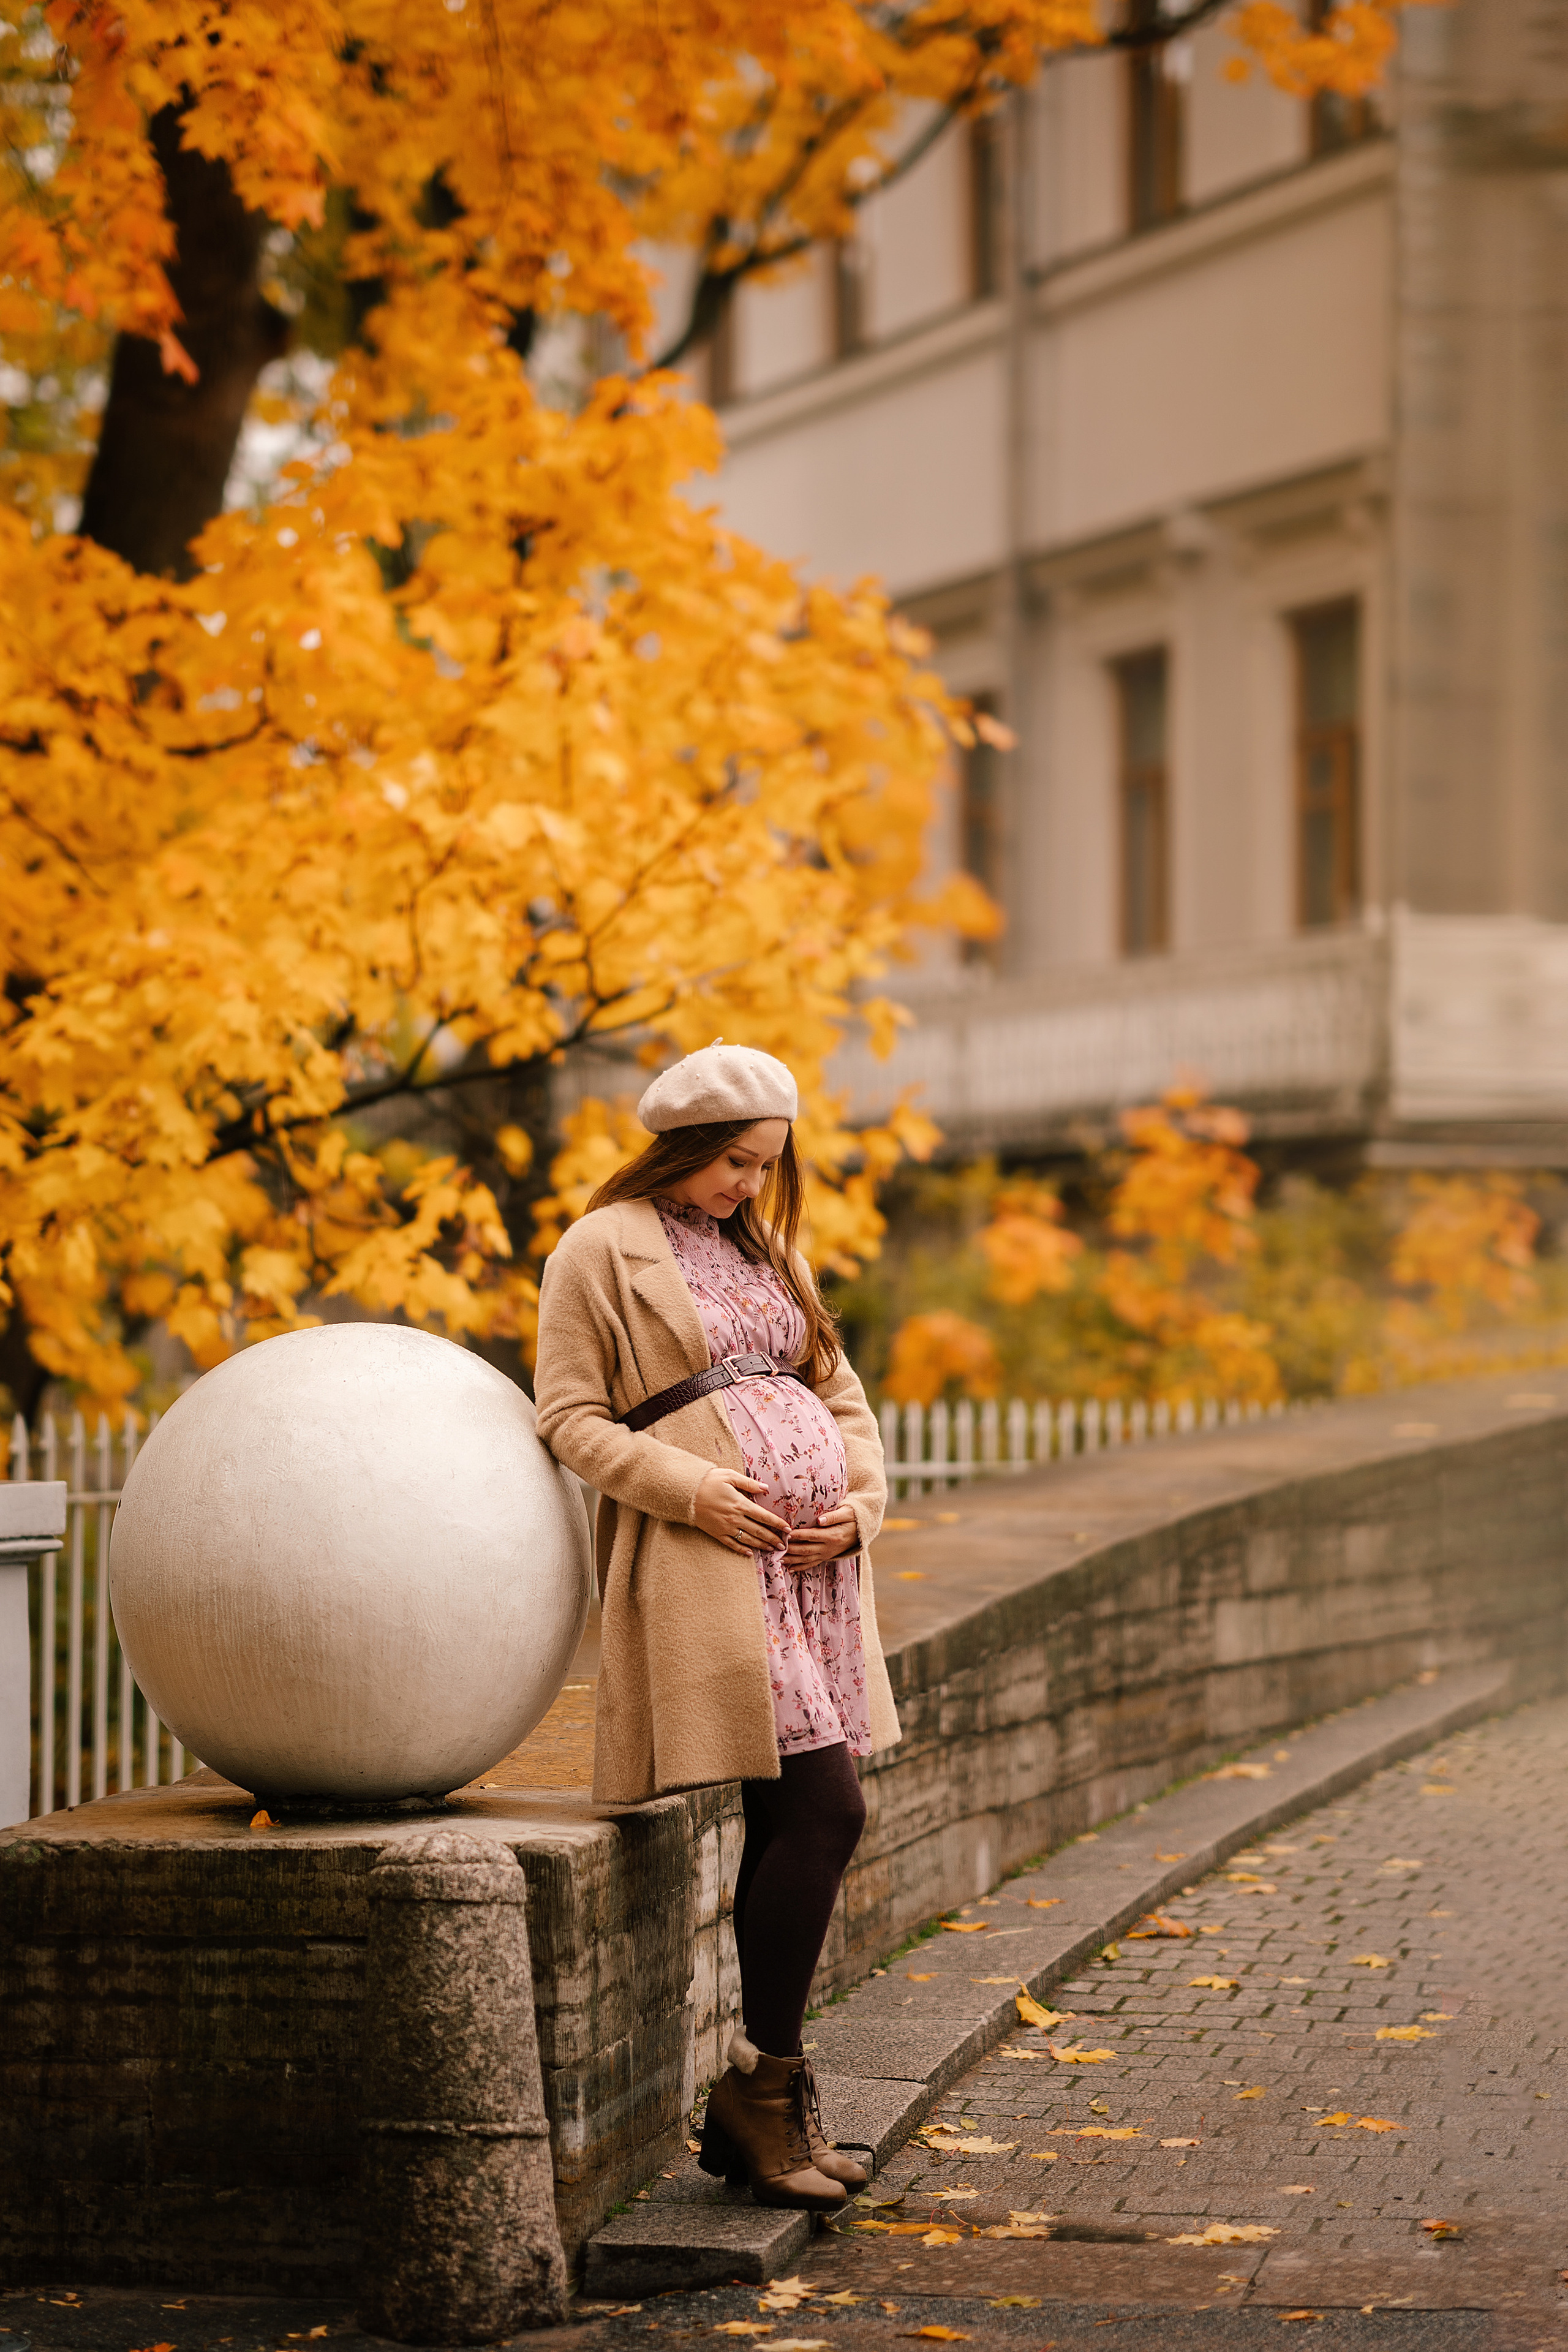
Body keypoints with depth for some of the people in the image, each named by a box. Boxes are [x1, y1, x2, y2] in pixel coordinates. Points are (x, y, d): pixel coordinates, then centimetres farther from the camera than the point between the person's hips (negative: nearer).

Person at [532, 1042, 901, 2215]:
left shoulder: (768, 1249, 21)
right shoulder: (602, 1251, 0)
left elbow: (839, 1391, 23)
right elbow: (569, 1419, -5)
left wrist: (861, 1503, 4)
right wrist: (695, 1488, -16)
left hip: (815, 1561, 7)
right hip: (707, 1561, -7)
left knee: (779, 1829, 5)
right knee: (823, 1811, -16)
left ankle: (754, 2109, 12)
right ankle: (767, 2086, -5)